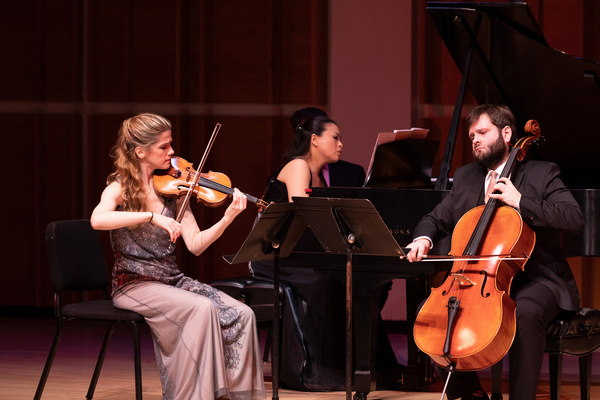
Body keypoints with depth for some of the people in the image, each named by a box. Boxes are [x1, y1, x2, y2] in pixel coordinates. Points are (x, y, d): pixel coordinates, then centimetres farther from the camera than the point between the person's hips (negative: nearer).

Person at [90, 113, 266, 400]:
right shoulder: (120, 187, -4)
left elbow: (195, 245, 3)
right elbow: (98, 219, -28)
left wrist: (228, 218, -13)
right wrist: (153, 216, -33)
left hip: (172, 280, 5)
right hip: (134, 284, -5)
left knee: (241, 315, -16)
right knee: (202, 308, -30)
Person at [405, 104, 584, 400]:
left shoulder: (542, 174, -1)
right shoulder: (465, 178, 15)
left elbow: (575, 218, -14)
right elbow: (437, 219, 19)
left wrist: (521, 202, -22)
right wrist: (423, 238, -6)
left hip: (534, 279, -5)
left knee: (526, 314, -38)